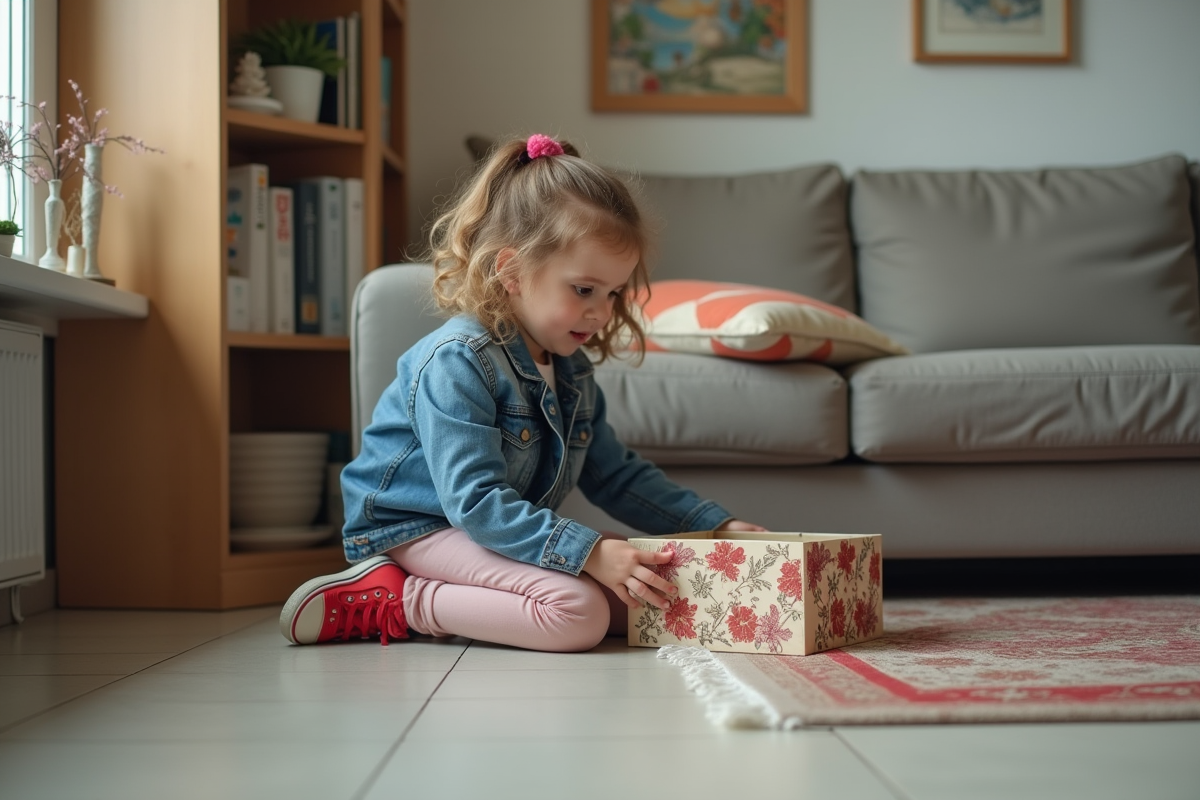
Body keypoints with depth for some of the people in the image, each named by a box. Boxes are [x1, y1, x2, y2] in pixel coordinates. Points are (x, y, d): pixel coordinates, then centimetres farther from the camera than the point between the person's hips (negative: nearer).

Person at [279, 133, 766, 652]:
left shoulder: (572, 370, 9)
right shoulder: (457, 361, -20)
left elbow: (617, 475, 19)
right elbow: (475, 503, -28)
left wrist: (714, 527, 7)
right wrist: (590, 552, -34)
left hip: (506, 537, 10)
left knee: (646, 595, -5)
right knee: (578, 612, -29)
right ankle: (389, 601, -17)